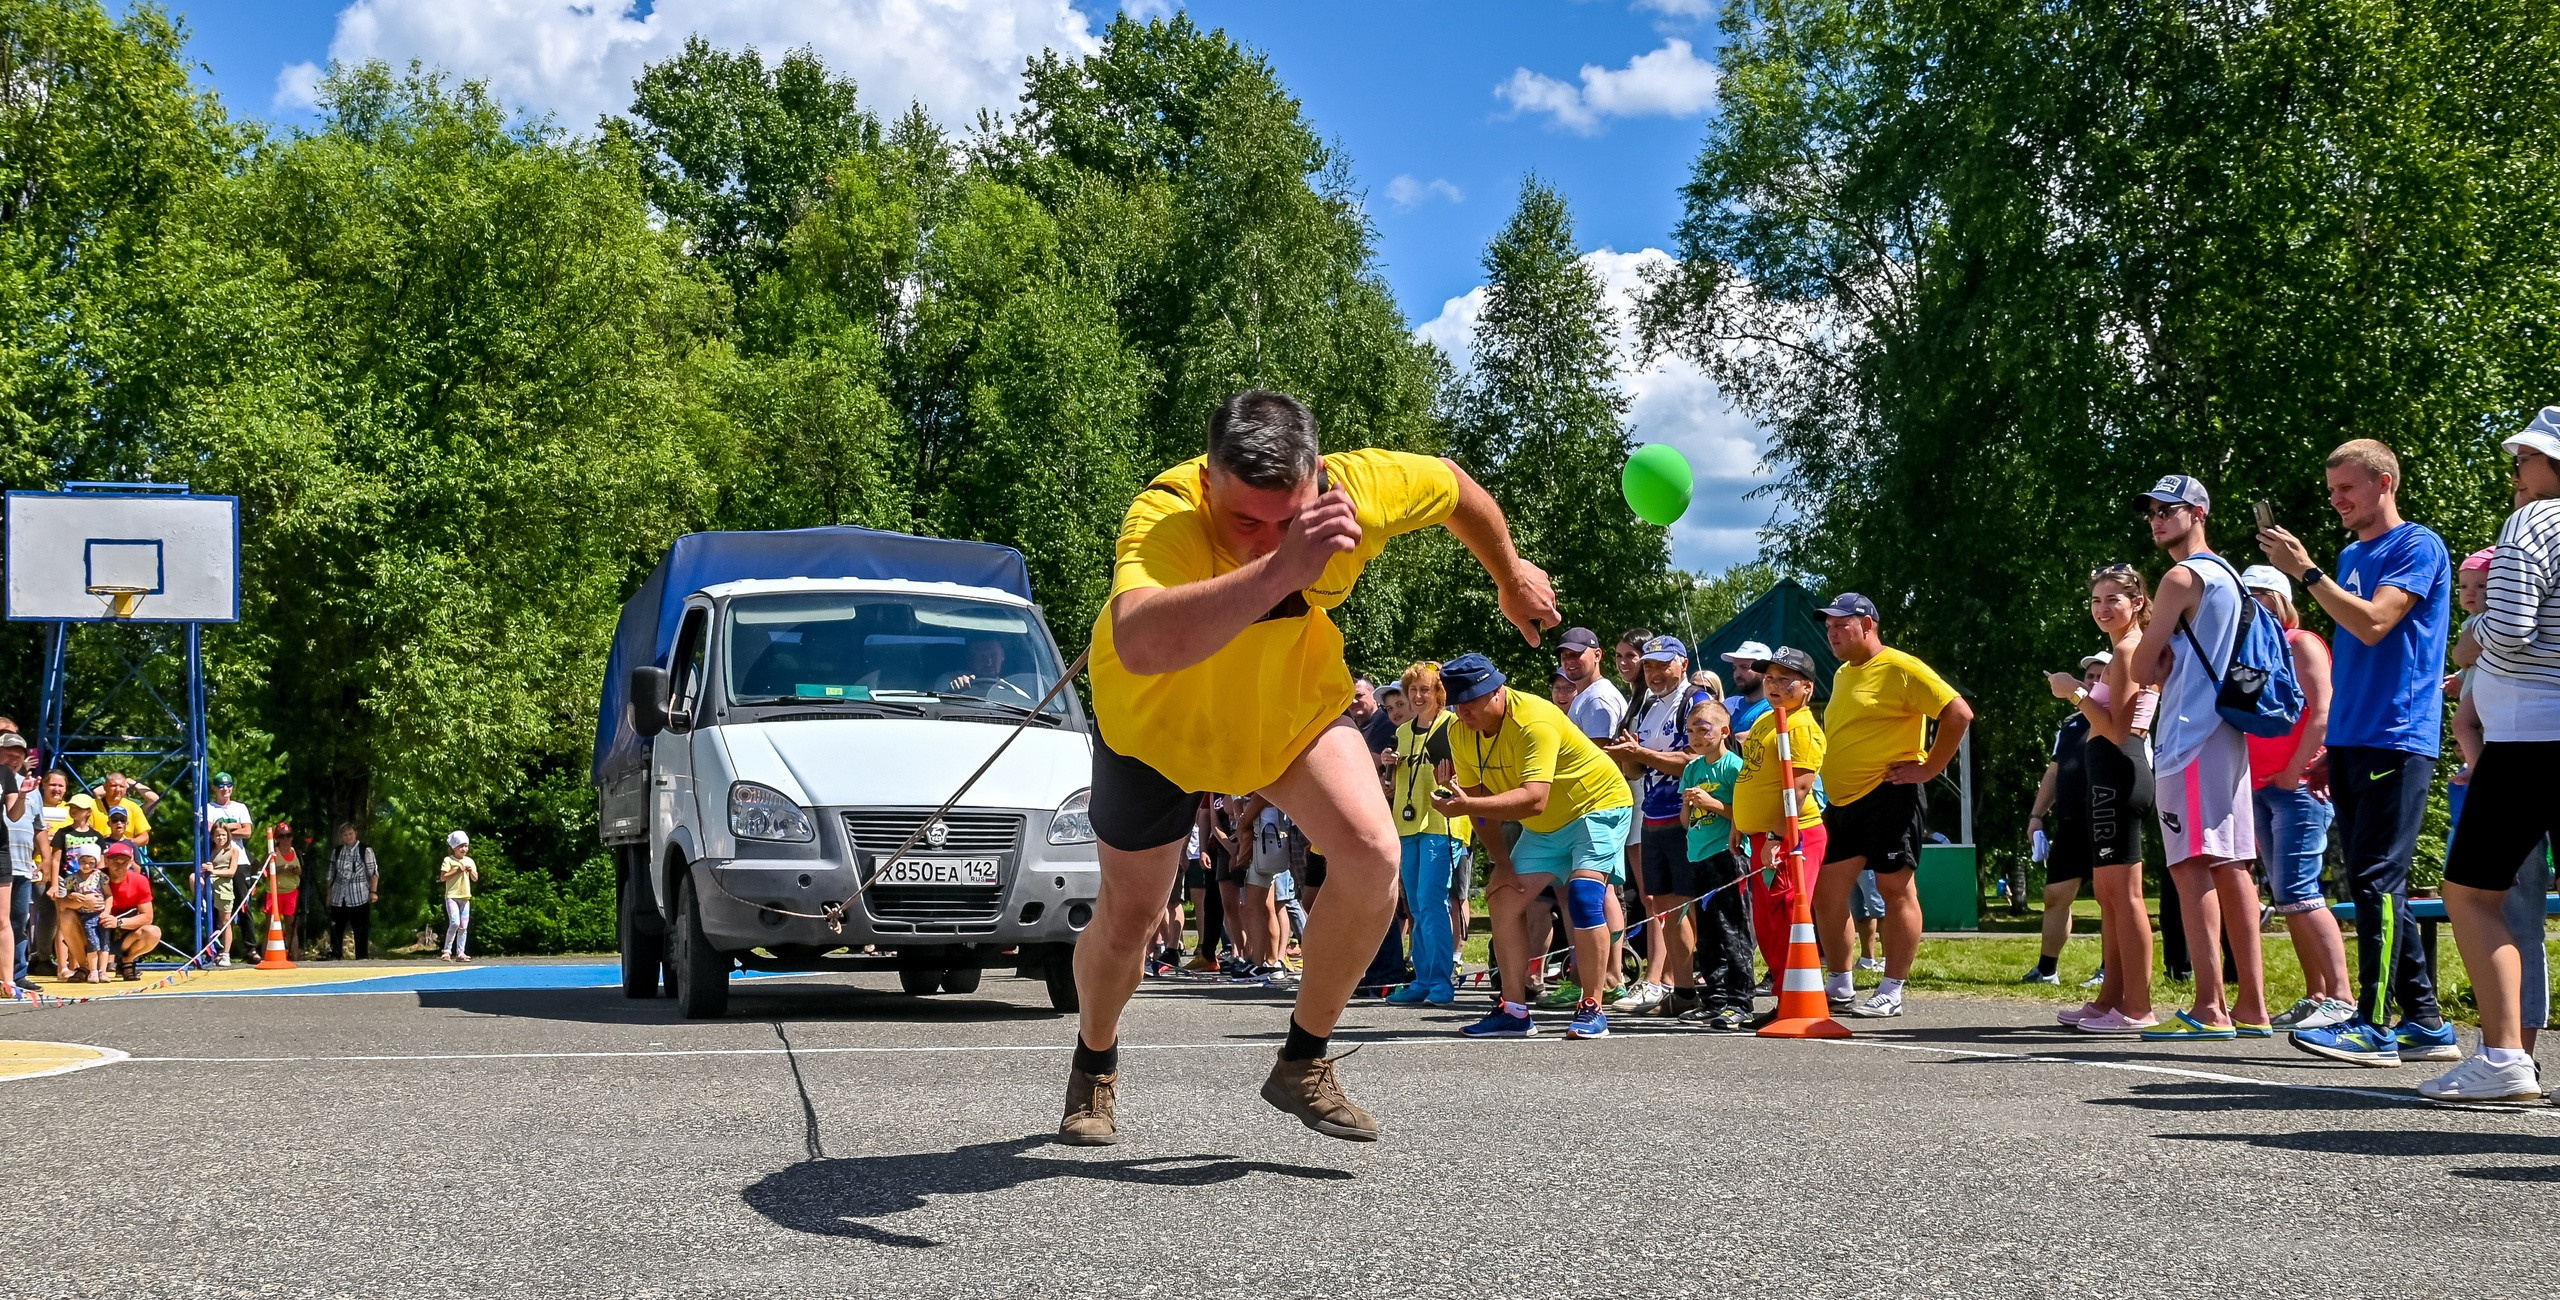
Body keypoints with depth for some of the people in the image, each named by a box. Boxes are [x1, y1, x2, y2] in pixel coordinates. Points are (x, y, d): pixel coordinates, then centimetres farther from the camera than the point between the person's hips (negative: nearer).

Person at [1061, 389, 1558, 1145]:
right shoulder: (1164, 517, -43)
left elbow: (1457, 488, -5)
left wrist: (1511, 580, 11)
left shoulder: (1363, 490, -31)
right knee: (1127, 917, 8)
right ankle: (1094, 1067, 42)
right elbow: (1139, 647, -65)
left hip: (1296, 704, 3)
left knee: (1373, 856, -20)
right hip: (1158, 719, -2)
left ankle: (1303, 1065, 2)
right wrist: (1279, 568, -72)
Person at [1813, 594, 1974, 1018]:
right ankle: (1840, 988, 16)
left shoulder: (1900, 668, -9)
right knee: (1826, 891, 6)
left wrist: (1929, 767, -13)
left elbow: (1959, 713, -15)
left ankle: (1891, 993, 1)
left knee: (1897, 889, -2)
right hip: (1844, 801, 9)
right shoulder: (1842, 675, 18)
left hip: (1889, 796, -9)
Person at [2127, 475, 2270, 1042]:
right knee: (2230, 866, 8)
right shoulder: (2228, 576, 21)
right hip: (2227, 735, 10)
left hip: (2191, 737, -10)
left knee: (2190, 864, -12)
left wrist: (2156, 662, 13)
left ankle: (2210, 1008, -18)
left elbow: (2143, 669, -8)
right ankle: (2251, 1007, 8)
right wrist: (2165, 663, 8)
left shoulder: (2181, 577, -9)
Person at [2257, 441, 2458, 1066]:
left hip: (2395, 743, -9)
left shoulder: (2418, 547, -5)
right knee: (2374, 886, 8)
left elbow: (2373, 624, -19)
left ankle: (2374, 1025, -11)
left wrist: (2306, 571, -14)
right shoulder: (2351, 556, 20)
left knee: (2375, 881, -11)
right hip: (2351, 743, 9)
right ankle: (2425, 1022, 12)